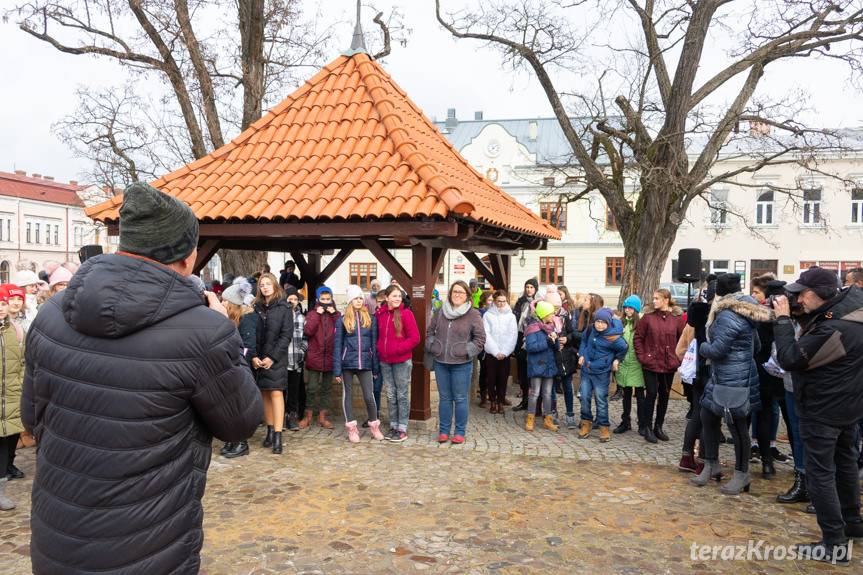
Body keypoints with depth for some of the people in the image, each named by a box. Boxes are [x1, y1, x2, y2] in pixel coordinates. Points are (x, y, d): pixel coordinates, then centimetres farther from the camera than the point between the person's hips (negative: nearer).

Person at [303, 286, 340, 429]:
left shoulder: (336, 314, 9)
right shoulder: (312, 313, 3)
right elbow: (308, 331, -13)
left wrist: (334, 314, -11)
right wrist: (317, 314, -14)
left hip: (330, 357, 2)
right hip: (314, 356, -2)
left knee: (326, 388, 9)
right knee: (311, 388, 0)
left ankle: (322, 416, 19)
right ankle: (308, 416, 14)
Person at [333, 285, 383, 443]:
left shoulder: (370, 319, 6)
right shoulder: (342, 320, 3)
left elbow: (374, 343, 8)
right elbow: (337, 345, 1)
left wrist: (376, 368, 5)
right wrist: (337, 369, -5)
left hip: (365, 363, 0)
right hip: (347, 363, 0)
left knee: (369, 396, -3)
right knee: (348, 394, 7)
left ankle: (374, 426, 17)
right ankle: (351, 428, 19)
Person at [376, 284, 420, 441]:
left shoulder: (405, 313, -8)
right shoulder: (380, 314, 5)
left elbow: (415, 338, -10)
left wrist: (397, 349, -15)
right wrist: (379, 349, 3)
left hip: (402, 361, -4)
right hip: (385, 362, 5)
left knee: (402, 395, 3)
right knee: (391, 396, 12)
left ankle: (402, 429, 10)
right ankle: (393, 426, 23)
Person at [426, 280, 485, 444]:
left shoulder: (473, 314, -4)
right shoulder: (440, 312, 6)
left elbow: (480, 338, -3)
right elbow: (429, 331, 15)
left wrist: (467, 351, -10)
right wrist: (432, 347, 3)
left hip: (461, 364, -3)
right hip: (441, 363, 3)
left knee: (460, 399, 5)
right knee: (444, 398, 13)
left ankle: (460, 432, 17)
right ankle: (443, 430, 22)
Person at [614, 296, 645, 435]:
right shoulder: (622, 323, 8)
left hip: (637, 364, -5)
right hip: (624, 364, 5)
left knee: (640, 395, 4)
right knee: (626, 394, 15)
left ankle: (642, 425, 14)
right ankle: (625, 422, 25)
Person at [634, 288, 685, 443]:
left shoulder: (677, 317, -2)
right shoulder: (648, 316, -3)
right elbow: (638, 338, 1)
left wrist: (678, 358, -2)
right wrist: (642, 356, -5)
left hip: (669, 365, 2)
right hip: (651, 364, -2)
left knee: (664, 395, 11)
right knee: (651, 394, -1)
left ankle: (658, 427, 25)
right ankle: (648, 428, 11)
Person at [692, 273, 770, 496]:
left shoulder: (727, 316, -20)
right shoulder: (745, 313, 12)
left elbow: (717, 350, -21)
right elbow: (756, 346, 20)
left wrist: (702, 347, -2)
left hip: (734, 381, -10)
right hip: (721, 377, 10)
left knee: (737, 425, 3)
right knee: (707, 417, 15)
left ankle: (741, 475, 16)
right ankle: (711, 465, 25)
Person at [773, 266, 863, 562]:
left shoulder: (834, 329, -31)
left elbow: (790, 359, -25)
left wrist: (783, 319, -20)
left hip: (823, 411, -10)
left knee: (820, 473, -2)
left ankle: (834, 543, 4)